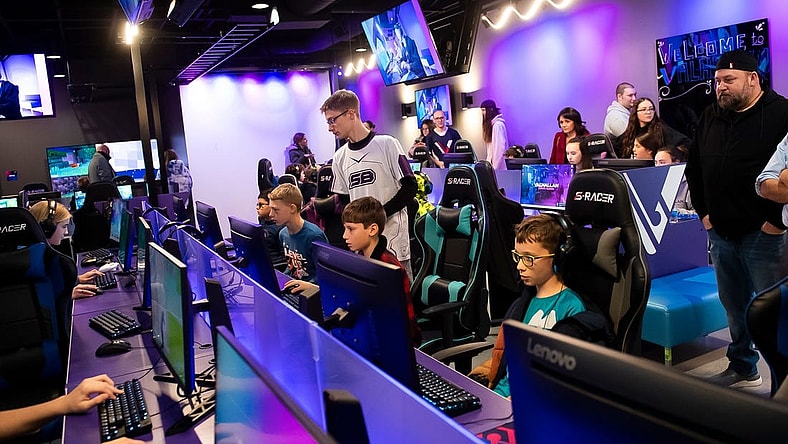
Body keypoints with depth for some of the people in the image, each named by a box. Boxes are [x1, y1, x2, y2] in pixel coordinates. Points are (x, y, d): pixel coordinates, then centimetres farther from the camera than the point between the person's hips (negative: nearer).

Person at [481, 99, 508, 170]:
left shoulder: (498, 124, -12)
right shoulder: (490, 124, 15)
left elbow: (500, 148, -17)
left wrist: (495, 167, -19)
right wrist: (488, 161, 12)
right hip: (492, 164, 8)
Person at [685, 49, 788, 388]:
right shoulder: (710, 118, 12)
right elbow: (694, 166, 20)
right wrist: (703, 211, 13)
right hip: (721, 232, 6)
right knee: (733, 305, 15)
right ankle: (743, 368, 32)